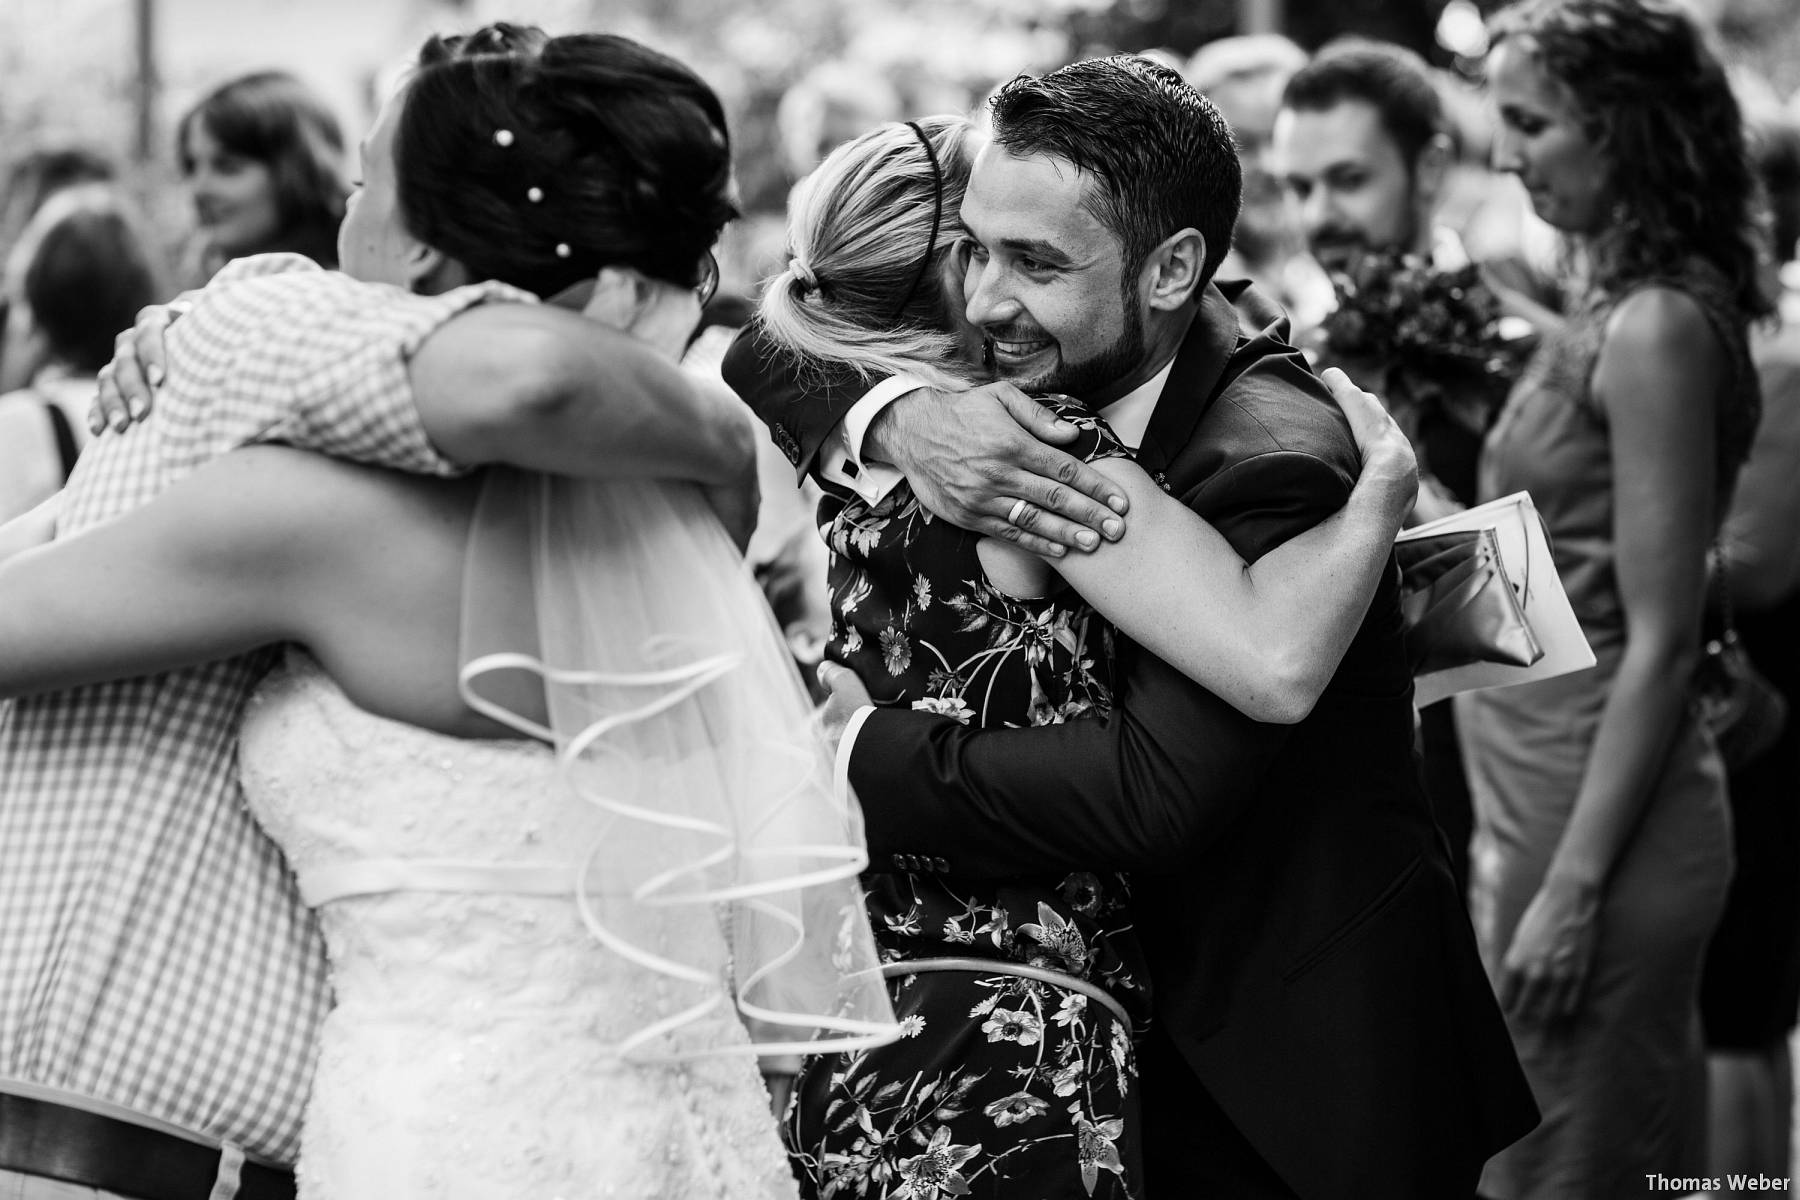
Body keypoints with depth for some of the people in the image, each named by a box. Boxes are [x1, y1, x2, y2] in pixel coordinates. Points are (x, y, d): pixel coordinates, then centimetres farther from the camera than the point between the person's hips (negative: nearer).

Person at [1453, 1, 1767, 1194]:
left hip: (1599, 820, -9)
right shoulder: (1616, 311, 11)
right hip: (1540, 811, 9)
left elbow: (1661, 644, -19)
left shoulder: (1657, 331, -16)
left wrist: (1573, 886, -19)